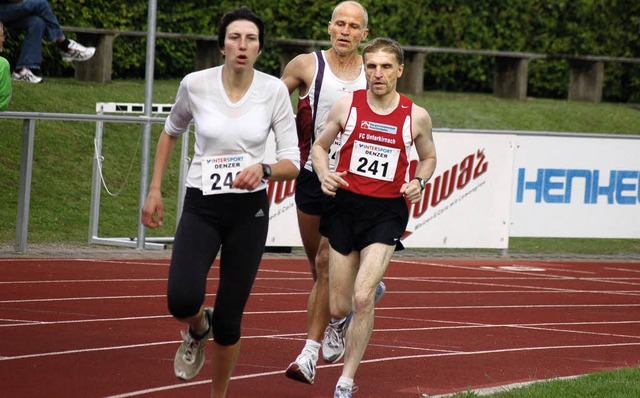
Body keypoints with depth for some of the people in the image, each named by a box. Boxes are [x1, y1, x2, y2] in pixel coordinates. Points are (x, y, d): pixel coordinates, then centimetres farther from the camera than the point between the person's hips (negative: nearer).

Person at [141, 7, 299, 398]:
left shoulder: (274, 91, -6)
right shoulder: (195, 85, -6)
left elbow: (292, 163, -4)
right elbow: (171, 131, 15)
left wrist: (263, 170, -25)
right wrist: (155, 189, 11)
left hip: (249, 210, 0)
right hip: (201, 207, 0)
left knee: (229, 319, 0)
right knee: (182, 299, -24)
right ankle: (199, 329, 15)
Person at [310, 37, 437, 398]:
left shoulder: (416, 117, -2)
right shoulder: (347, 106, -2)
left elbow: (428, 157, 15)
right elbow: (320, 145, 12)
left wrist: (419, 183, -5)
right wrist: (324, 174, -9)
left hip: (387, 211, -1)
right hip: (346, 205, 1)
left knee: (362, 299, -18)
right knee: (340, 307, 5)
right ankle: (340, 320, 46)